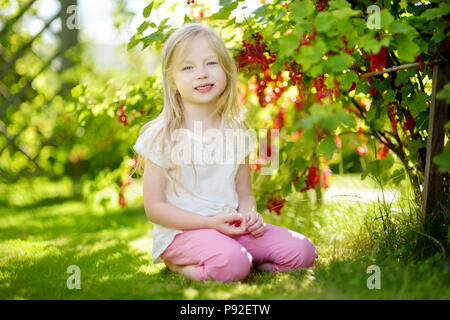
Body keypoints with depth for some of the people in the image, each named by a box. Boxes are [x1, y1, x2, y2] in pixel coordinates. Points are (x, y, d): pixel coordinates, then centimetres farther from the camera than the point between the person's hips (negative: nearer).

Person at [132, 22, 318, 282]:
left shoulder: (236, 132, 8)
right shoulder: (162, 136, -7)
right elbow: (155, 207, -8)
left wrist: (250, 215, -9)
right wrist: (211, 222, -18)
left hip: (232, 229, 6)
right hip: (182, 232, -6)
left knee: (302, 251, -9)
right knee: (232, 264, -35)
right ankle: (178, 264, -4)